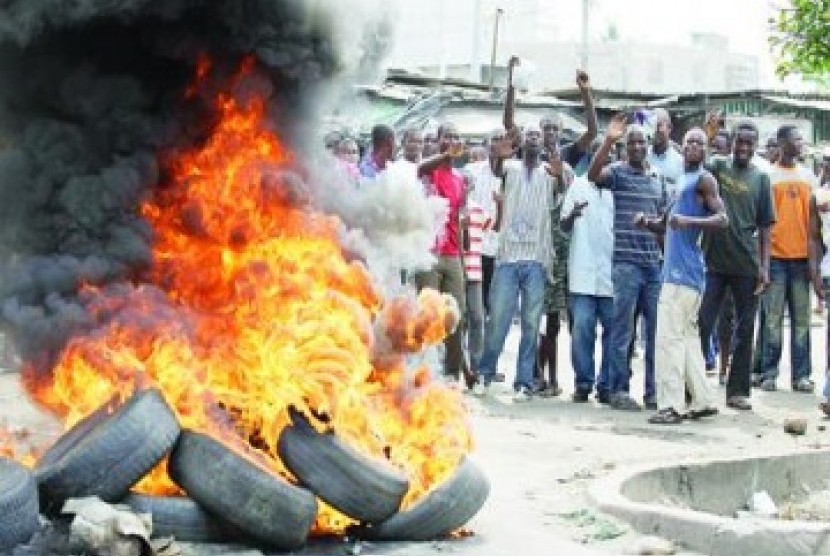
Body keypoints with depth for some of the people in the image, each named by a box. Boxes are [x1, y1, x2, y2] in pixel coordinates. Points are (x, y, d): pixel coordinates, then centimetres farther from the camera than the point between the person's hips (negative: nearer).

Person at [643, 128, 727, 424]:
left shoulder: (703, 180, -6)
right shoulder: (681, 180, 21)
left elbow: (722, 219, -17)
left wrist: (689, 221, -31)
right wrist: (648, 222, 7)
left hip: (684, 271, -9)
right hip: (676, 269, 9)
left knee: (670, 337, -11)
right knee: (687, 336, 12)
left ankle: (671, 405, -12)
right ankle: (702, 400, 17)